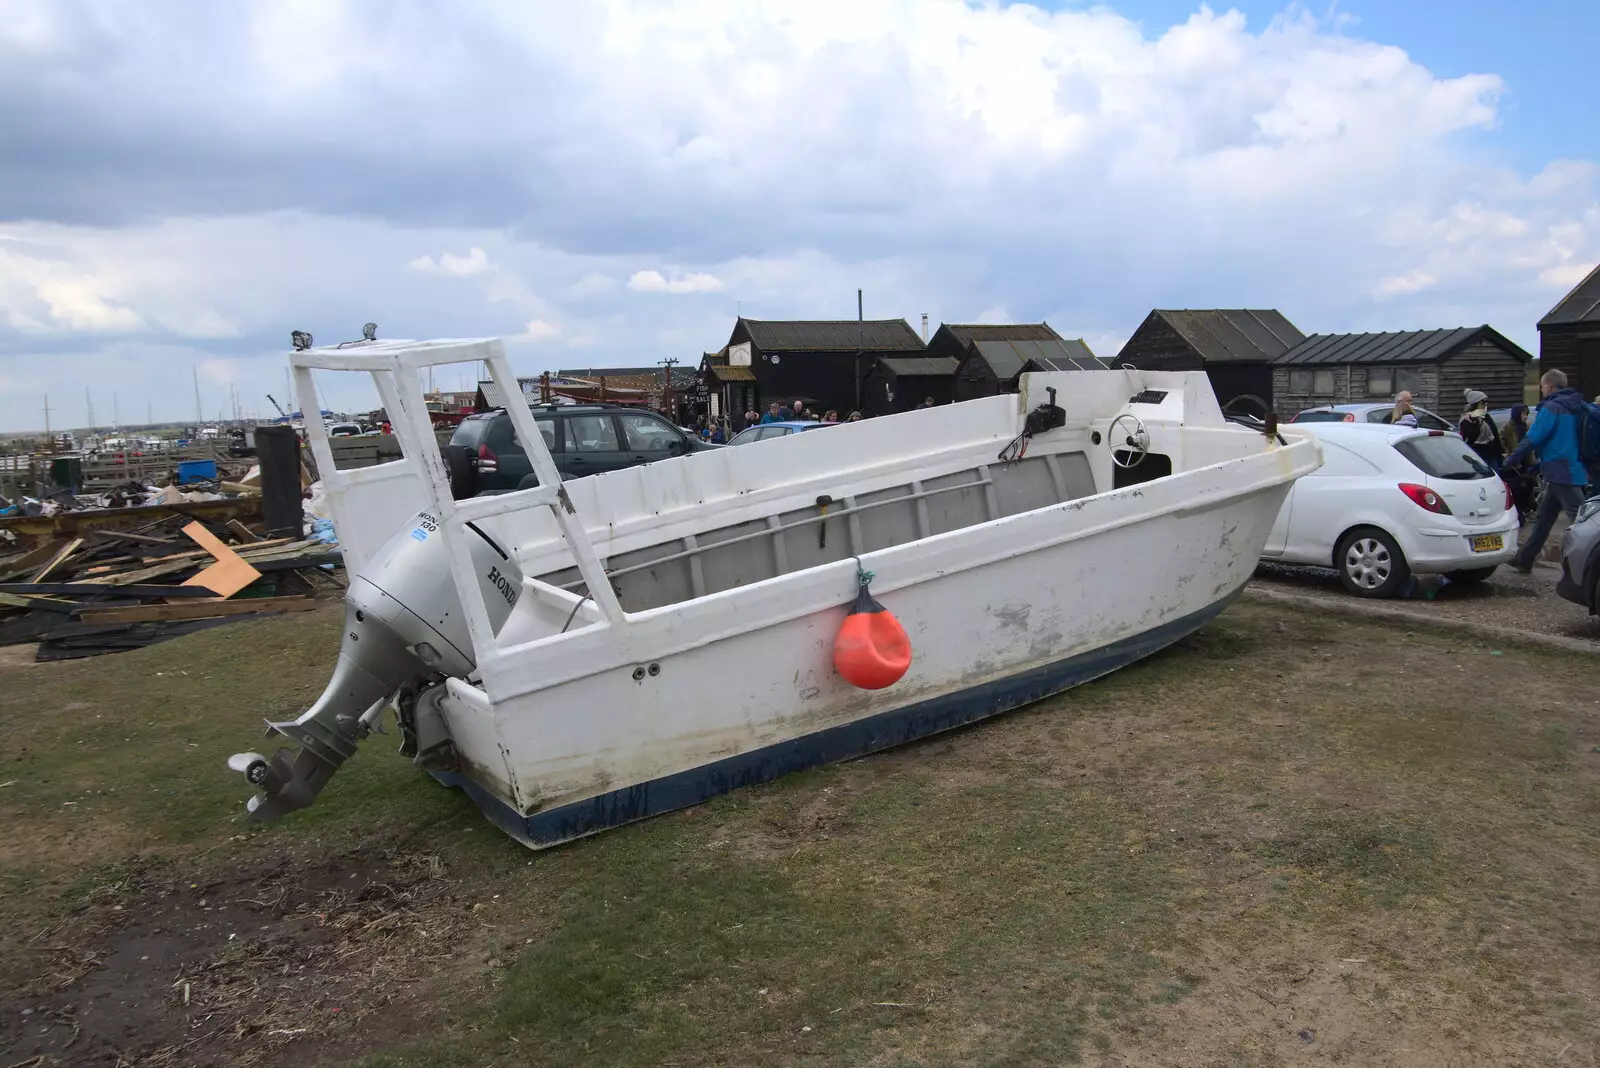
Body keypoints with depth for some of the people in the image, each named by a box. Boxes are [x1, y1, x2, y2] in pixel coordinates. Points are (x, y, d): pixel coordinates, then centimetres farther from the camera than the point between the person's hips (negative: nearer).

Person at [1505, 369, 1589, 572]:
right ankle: (1525, 558, 21)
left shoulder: (1551, 407, -12)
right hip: (1576, 470, 9)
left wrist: (1511, 460, -3)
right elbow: (1565, 438, 20)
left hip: (1560, 473, -9)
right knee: (1545, 515, 14)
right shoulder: (1577, 407, 14)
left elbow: (1533, 439, -15)